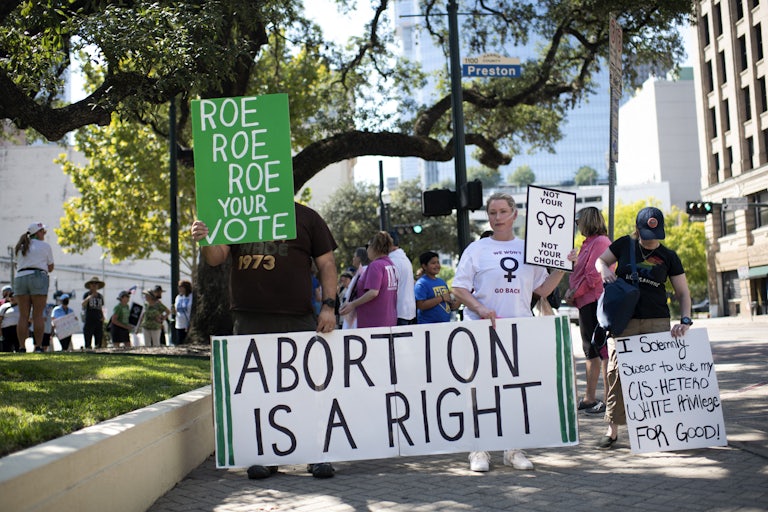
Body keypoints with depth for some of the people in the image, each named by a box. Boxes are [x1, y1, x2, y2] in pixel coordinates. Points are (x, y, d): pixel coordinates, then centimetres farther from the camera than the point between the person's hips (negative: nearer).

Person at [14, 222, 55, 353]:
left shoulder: (20, 247, 20)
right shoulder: (45, 246, 7)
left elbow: (18, 265, 19)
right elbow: (50, 268, 10)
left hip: (20, 278, 4)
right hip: (38, 278, -4)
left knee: (23, 316, 1)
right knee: (38, 315, -5)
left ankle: (21, 346, -5)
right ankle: (38, 346, -9)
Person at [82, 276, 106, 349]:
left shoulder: (100, 296, 15)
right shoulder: (86, 294, 2)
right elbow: (83, 304, -16)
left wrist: (103, 317, 5)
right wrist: (89, 298, -33)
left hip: (98, 321, 4)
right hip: (89, 321, -4)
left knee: (99, 344, 4)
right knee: (87, 344, -6)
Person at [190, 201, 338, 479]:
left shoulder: (306, 217, 10)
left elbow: (326, 263, 9)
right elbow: (216, 257, 8)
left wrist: (328, 306, -2)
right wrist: (204, 241, -15)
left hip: (299, 319, -2)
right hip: (250, 319, 2)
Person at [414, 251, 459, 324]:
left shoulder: (442, 282, 16)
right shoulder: (421, 284, -8)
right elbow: (421, 306, -19)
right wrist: (441, 298, -17)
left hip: (446, 322, 8)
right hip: (428, 325, -7)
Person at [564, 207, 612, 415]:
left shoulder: (600, 241, -11)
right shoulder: (589, 243, 19)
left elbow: (594, 275, -18)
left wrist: (574, 293, -11)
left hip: (595, 302, -10)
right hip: (587, 303, 10)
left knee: (602, 351, -7)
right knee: (591, 351, 14)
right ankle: (589, 398, 21)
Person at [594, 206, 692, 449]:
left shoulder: (668, 256, 4)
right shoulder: (625, 245, 4)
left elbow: (683, 292, 7)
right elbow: (601, 260, 18)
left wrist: (685, 320, -8)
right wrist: (604, 269, -6)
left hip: (657, 322, 0)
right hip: (623, 320, 0)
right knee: (616, 372, -3)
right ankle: (612, 427, 5)